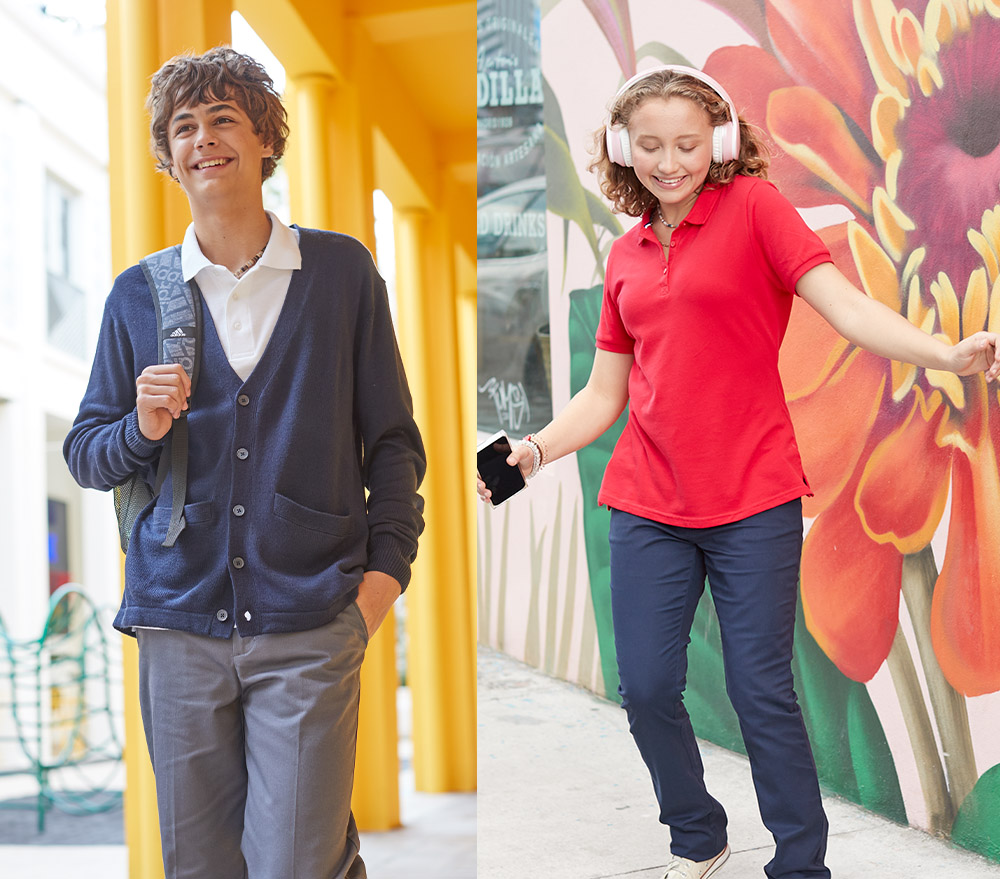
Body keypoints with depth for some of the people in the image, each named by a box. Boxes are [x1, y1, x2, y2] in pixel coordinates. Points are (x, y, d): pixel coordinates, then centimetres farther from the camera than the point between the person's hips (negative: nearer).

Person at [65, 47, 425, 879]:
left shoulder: (342, 271, 4)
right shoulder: (138, 295, 9)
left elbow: (391, 436, 8)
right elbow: (85, 456, 13)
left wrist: (388, 563, -3)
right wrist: (143, 429, -8)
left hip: (309, 625, -2)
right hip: (179, 621, 3)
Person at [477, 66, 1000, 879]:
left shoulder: (752, 206, -3)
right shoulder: (627, 255, 12)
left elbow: (845, 305, -15)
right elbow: (605, 394, 14)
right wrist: (532, 451, 0)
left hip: (753, 500, -4)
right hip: (648, 504, 5)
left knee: (762, 692, -1)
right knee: (646, 688, 6)